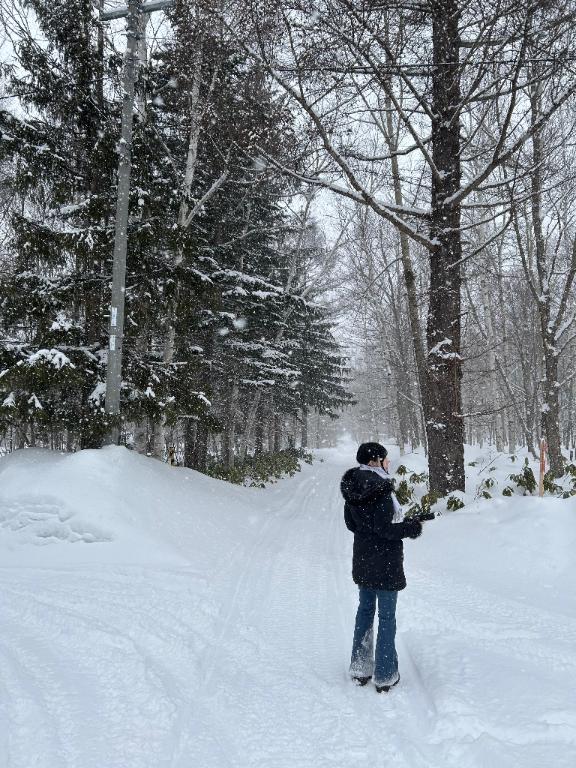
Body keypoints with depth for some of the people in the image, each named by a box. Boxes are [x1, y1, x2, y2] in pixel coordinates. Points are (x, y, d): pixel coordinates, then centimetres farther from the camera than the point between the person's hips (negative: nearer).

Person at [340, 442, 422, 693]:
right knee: (387, 616, 6)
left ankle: (360, 669, 30)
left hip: (362, 561, 7)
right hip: (385, 561, -7)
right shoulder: (381, 488, -22)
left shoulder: (352, 487, 2)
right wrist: (410, 528, -8)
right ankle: (385, 676, 17)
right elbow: (384, 528, -22)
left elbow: (350, 523, 8)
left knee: (365, 610, 20)